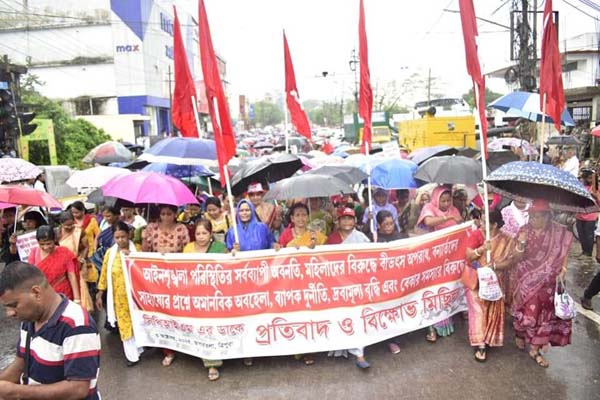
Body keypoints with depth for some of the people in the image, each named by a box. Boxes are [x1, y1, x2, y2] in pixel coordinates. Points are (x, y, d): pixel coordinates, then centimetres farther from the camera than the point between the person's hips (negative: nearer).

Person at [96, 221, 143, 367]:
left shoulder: (137, 249, -7)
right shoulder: (110, 253, -1)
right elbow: (104, 274, 5)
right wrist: (99, 294, 6)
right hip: (119, 296, 2)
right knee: (124, 323, 9)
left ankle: (138, 347, 30)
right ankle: (132, 354, 20)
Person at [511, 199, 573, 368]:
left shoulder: (560, 233, -7)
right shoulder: (525, 231, -9)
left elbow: (564, 253, 6)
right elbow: (517, 258, -9)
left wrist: (563, 271, -6)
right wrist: (521, 244, -26)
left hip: (547, 282, 1)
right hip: (525, 280, -1)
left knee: (545, 313, 5)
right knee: (524, 310, 8)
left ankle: (535, 349, 20)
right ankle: (520, 335, 38)